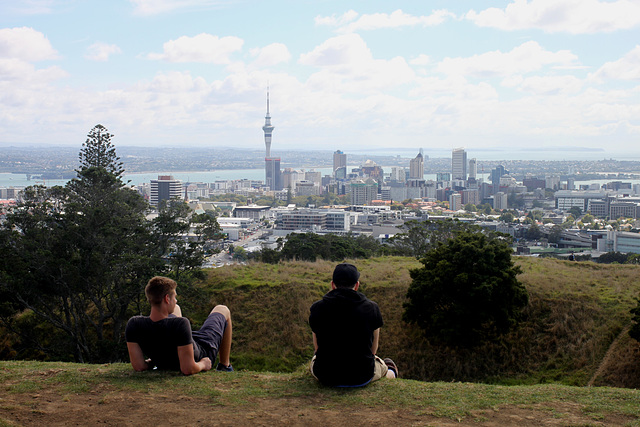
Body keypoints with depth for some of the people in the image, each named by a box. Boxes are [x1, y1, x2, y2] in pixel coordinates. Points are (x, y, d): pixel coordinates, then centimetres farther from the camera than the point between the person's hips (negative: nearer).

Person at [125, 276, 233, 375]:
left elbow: (139, 366, -25)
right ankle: (224, 366, 33)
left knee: (176, 309, 31)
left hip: (166, 364, 4)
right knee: (222, 310, 22)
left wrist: (151, 362, -4)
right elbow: (188, 369, -42)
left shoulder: (133, 324, -32)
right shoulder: (180, 324, -45)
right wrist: (203, 364, -21)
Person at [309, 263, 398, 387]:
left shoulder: (317, 308, -8)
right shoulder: (371, 308, -8)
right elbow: (373, 349, 4)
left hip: (326, 376, 1)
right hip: (362, 377, 0)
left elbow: (317, 347, 5)